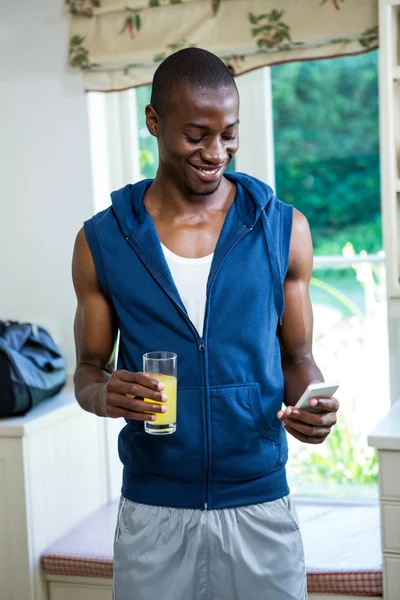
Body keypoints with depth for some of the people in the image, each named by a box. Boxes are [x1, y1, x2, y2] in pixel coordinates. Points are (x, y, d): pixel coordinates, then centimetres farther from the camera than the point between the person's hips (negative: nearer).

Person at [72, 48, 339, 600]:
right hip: (151, 511, 0)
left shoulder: (284, 229, 0)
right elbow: (89, 366, 7)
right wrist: (102, 394, -16)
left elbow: (297, 356, 7)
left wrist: (310, 405, -14)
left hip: (261, 504, 1)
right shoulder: (102, 241, -1)